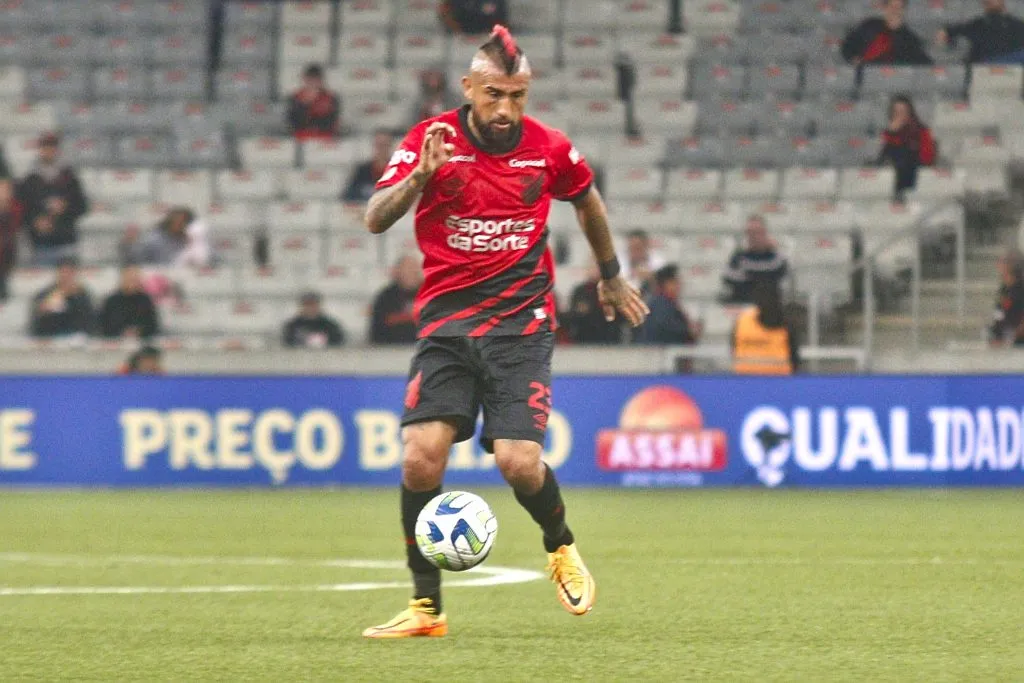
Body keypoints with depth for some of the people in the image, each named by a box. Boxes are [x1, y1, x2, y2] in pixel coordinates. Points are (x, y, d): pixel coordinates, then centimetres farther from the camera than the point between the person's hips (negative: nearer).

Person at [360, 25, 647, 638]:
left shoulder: (550, 150, 0)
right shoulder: (432, 139, -4)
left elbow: (589, 203, 22)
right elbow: (376, 220, -14)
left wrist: (612, 277, 33)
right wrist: (420, 177, -32)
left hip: (522, 323, 0)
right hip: (446, 320, 0)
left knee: (518, 462, -14)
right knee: (421, 458, -15)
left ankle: (561, 547, 20)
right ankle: (426, 607, -1)